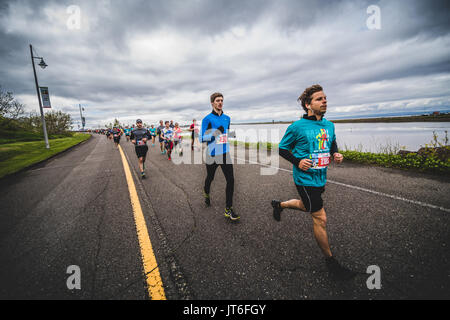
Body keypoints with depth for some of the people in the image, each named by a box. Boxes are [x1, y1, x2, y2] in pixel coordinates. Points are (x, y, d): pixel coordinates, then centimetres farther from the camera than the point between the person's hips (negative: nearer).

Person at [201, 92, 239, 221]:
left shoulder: (227, 118, 9)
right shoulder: (207, 119, -8)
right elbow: (203, 138, -12)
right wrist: (215, 132, -23)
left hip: (225, 154, 4)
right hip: (212, 155, -3)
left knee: (230, 179, -7)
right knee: (210, 178, 16)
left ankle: (228, 209, 3)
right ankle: (206, 193, 50)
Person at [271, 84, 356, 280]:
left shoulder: (329, 125, 5)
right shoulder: (297, 127, -13)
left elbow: (332, 144, 21)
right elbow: (282, 148, -5)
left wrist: (336, 154, -1)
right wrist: (297, 161, -20)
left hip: (320, 177, 8)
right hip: (305, 178, -7)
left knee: (308, 207, 27)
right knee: (320, 218, -1)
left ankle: (279, 204, 52)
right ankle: (330, 260, 19)